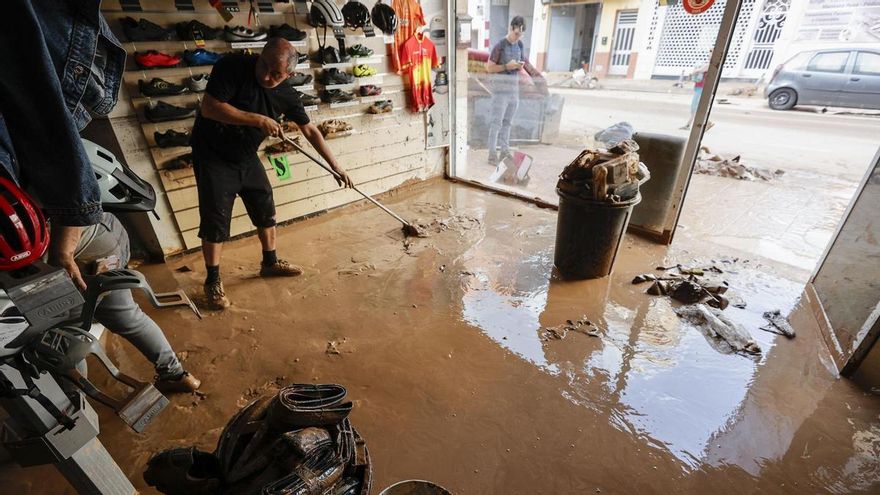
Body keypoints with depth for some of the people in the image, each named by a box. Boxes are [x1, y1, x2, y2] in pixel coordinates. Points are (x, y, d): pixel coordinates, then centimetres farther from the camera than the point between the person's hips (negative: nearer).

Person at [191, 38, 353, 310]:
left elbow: (311, 130, 1)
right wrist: (258, 119, -33)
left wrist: (335, 167, 1)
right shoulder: (233, 66, -22)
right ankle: (213, 280, 16)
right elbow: (208, 107, -28)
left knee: (266, 211, 12)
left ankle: (270, 262, 34)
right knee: (215, 221, -3)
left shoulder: (286, 94, -7)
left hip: (247, 158, 5)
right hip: (212, 156, -5)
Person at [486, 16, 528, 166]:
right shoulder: (499, 46, -7)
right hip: (500, 90, -6)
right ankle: (492, 155, 0)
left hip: (514, 89, 6)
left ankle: (505, 152, 15)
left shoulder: (520, 45, 11)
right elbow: (489, 68, -8)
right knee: (496, 123, -4)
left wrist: (521, 66, -3)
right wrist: (507, 66, -18)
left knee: (507, 122, 9)